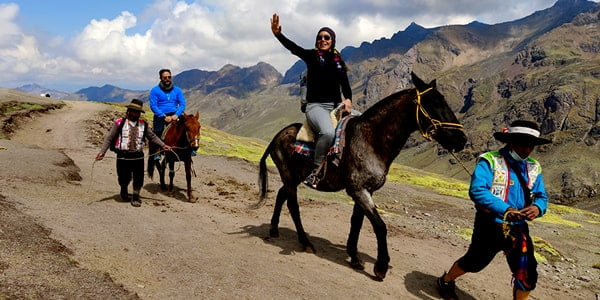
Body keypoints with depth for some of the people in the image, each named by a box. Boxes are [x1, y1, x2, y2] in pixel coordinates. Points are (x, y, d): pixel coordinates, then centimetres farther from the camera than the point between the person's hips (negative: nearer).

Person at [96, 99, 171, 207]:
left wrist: (163, 145, 2)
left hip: (138, 156, 2)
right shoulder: (120, 123, -5)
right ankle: (124, 191, 45)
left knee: (138, 179, 5)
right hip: (123, 156, -2)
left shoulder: (143, 124, 4)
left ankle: (136, 197, 26)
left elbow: (152, 136, 11)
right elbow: (109, 138, -4)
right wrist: (102, 152, -11)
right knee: (124, 178, 12)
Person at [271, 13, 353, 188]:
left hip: (336, 106, 6)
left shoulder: (338, 61, 16)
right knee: (328, 132, -35)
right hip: (315, 106, -6)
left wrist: (348, 99, -12)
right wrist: (278, 34, -31)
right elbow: (292, 47, -12)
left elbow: (345, 83, 9)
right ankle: (315, 172, -20)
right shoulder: (311, 56, 5)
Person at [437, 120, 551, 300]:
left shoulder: (534, 168, 6)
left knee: (527, 275, 4)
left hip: (518, 228, 5)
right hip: (490, 226, -5)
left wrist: (538, 208, -18)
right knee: (474, 262, 13)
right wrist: (505, 209, -37)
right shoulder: (490, 160, -14)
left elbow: (541, 196, 7)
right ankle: (446, 281, 40)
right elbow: (477, 190, -27)